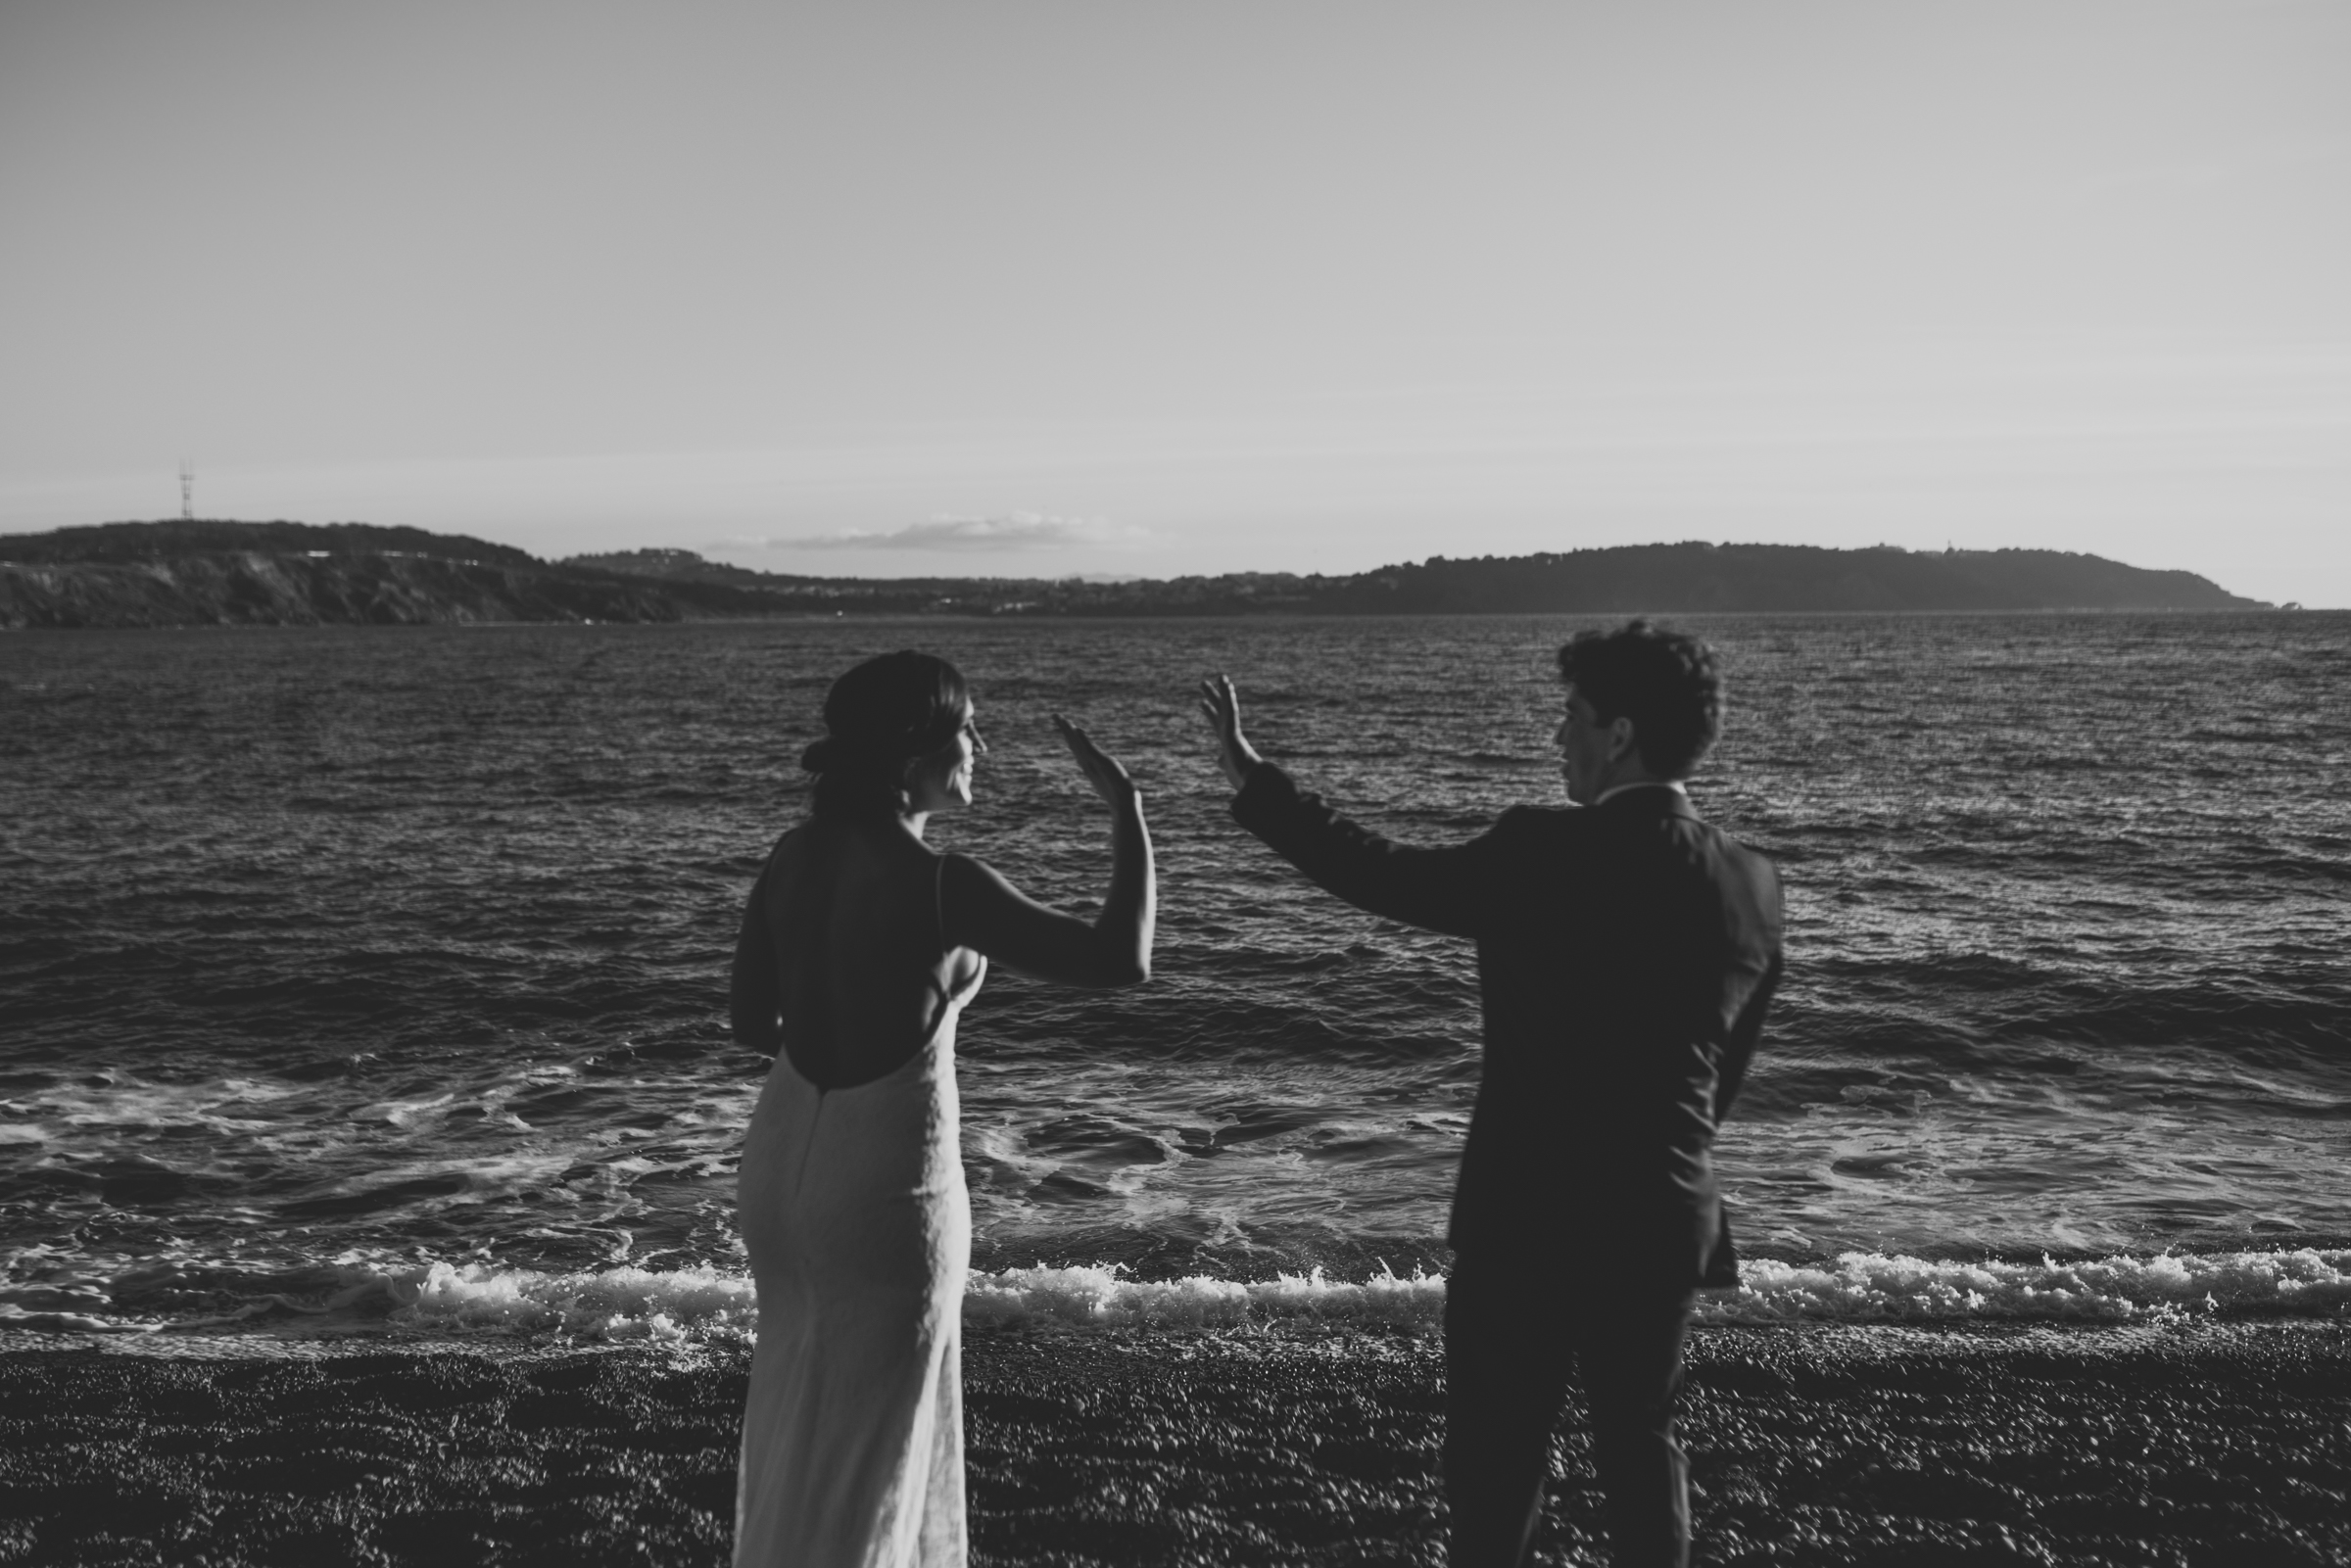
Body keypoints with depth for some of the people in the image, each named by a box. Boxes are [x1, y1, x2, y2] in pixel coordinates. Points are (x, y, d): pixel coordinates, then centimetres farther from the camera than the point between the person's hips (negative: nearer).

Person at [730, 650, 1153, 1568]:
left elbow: (752, 1025, 5)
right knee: (862, 1443, 10)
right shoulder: (937, 884, -22)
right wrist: (1124, 805, -12)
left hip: (781, 1159, 7)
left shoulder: (794, 856, -2)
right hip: (884, 1184, -7)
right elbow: (1122, 962, -20)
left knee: (799, 1415, 24)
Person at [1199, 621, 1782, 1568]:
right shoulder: (1753, 884, 1)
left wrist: (1250, 775, -3)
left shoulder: (1546, 851, -17)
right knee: (1640, 1442, 20)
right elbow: (1726, 1070, 9)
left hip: (1528, 1206, -5)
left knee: (1496, 1456, 9)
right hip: (1665, 1215, 5)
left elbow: (1385, 878, -11)